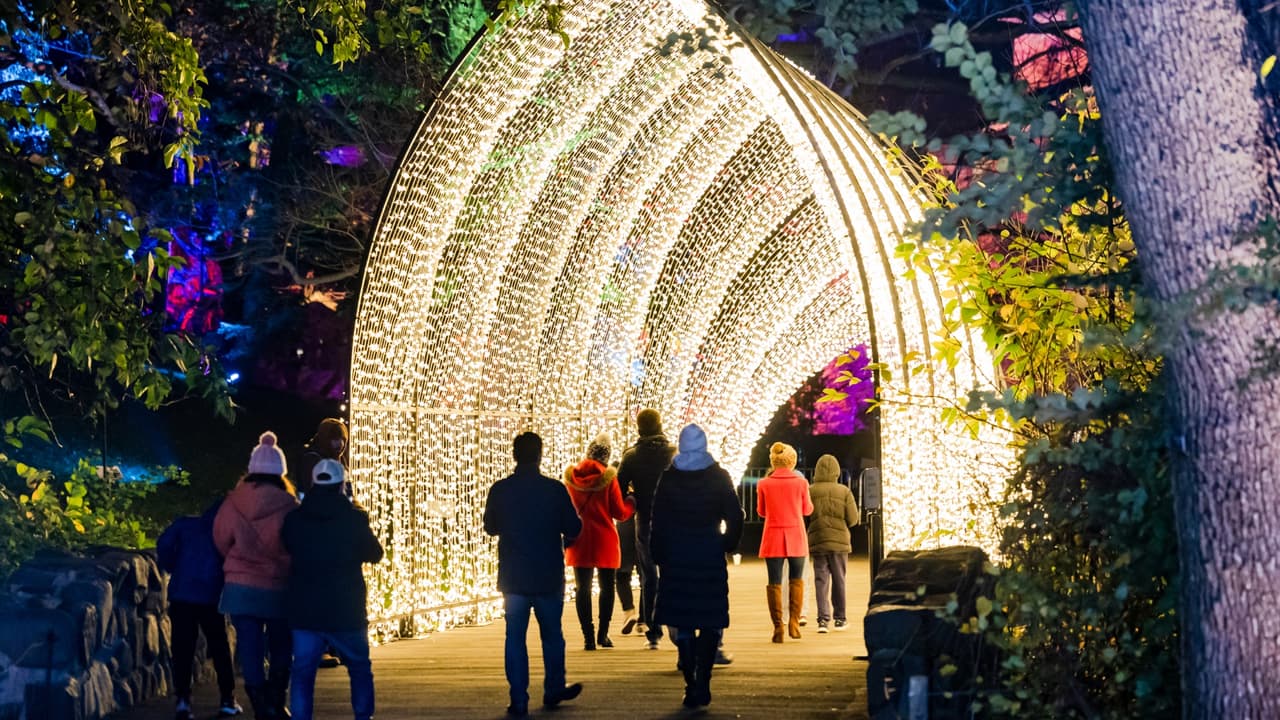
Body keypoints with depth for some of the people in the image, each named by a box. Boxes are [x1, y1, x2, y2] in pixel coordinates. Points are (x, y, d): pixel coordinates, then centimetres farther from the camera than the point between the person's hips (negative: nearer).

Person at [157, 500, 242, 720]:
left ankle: (183, 701, -10)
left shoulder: (186, 524, 9)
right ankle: (228, 701, 12)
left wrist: (173, 569, 8)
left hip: (181, 594, 0)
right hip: (211, 596, 0)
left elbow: (164, 544, -5)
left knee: (183, 649, 1)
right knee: (220, 648, 12)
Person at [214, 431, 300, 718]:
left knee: (251, 652, 5)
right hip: (278, 589, -1)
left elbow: (221, 541, 6)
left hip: (241, 586, 1)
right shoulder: (289, 506, -10)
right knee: (281, 651, 17)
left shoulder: (233, 504, -4)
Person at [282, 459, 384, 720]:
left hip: (304, 611, 2)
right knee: (360, 669, 15)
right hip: (346, 611, -2)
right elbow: (375, 553, 5)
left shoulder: (294, 519, -2)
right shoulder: (354, 519, -9)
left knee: (303, 672, 7)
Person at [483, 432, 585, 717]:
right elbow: (573, 528, -4)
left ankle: (519, 701, 1)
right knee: (552, 635, 16)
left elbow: (490, 527, 8)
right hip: (549, 577, 0)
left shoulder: (499, 490, -6)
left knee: (515, 638, 4)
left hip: (513, 577, 0)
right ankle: (553, 691, 25)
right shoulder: (555, 489, -10)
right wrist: (562, 537, 17)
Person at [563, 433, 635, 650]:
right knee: (606, 587, 11)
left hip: (579, 541, 2)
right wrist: (632, 502, 11)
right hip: (605, 541, -2)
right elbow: (619, 512, -6)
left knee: (582, 588, 6)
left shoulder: (571, 476, -1)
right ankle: (603, 634, 8)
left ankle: (588, 636, 1)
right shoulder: (608, 477, -11)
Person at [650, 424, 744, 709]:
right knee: (711, 623, 6)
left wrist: (659, 556, 6)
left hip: (676, 559, 1)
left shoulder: (668, 479, -2)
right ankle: (702, 683, -6)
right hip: (711, 558, 0)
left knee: (683, 625, 7)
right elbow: (734, 518, -4)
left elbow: (657, 522, -2)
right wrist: (727, 545, 11)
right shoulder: (719, 477, -3)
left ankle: (692, 686, 4)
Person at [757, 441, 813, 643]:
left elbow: (761, 511, 7)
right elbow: (807, 510, 6)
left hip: (772, 538, 0)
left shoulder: (764, 484, -5)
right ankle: (794, 620, 2)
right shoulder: (801, 482, -6)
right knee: (796, 579, 16)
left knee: (774, 583, 4)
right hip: (796, 538, 0)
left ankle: (778, 628, 1)